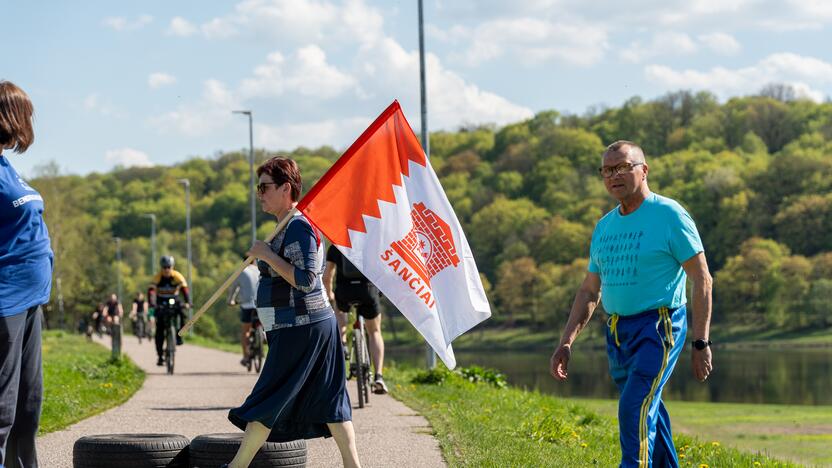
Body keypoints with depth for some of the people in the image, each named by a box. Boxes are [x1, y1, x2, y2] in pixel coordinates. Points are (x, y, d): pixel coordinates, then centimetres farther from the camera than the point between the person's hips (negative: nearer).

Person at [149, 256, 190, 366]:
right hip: (161, 303, -1)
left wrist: (188, 303, -40)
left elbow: (184, 290, -24)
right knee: (159, 329, -10)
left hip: (174, 301, 1)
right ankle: (160, 355, -5)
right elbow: (151, 291, -28)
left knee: (180, 312, -34)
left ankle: (178, 335, -18)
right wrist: (153, 304, -46)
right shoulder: (157, 277, -18)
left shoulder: (178, 276, -16)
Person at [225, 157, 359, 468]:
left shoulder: (299, 227, -16)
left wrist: (268, 255, -20)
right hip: (318, 324, 10)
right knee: (328, 399, 8)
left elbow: (305, 280, -25)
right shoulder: (292, 226, 16)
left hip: (300, 328, -10)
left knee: (269, 399, -2)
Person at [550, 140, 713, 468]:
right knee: (648, 414, 13)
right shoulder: (604, 226, 14)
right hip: (617, 330, 7)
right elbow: (589, 290, 20)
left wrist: (701, 343, -13)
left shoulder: (669, 215, -7)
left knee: (634, 409, -19)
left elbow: (702, 280, -8)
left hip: (658, 327, -7)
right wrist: (566, 342, 10)